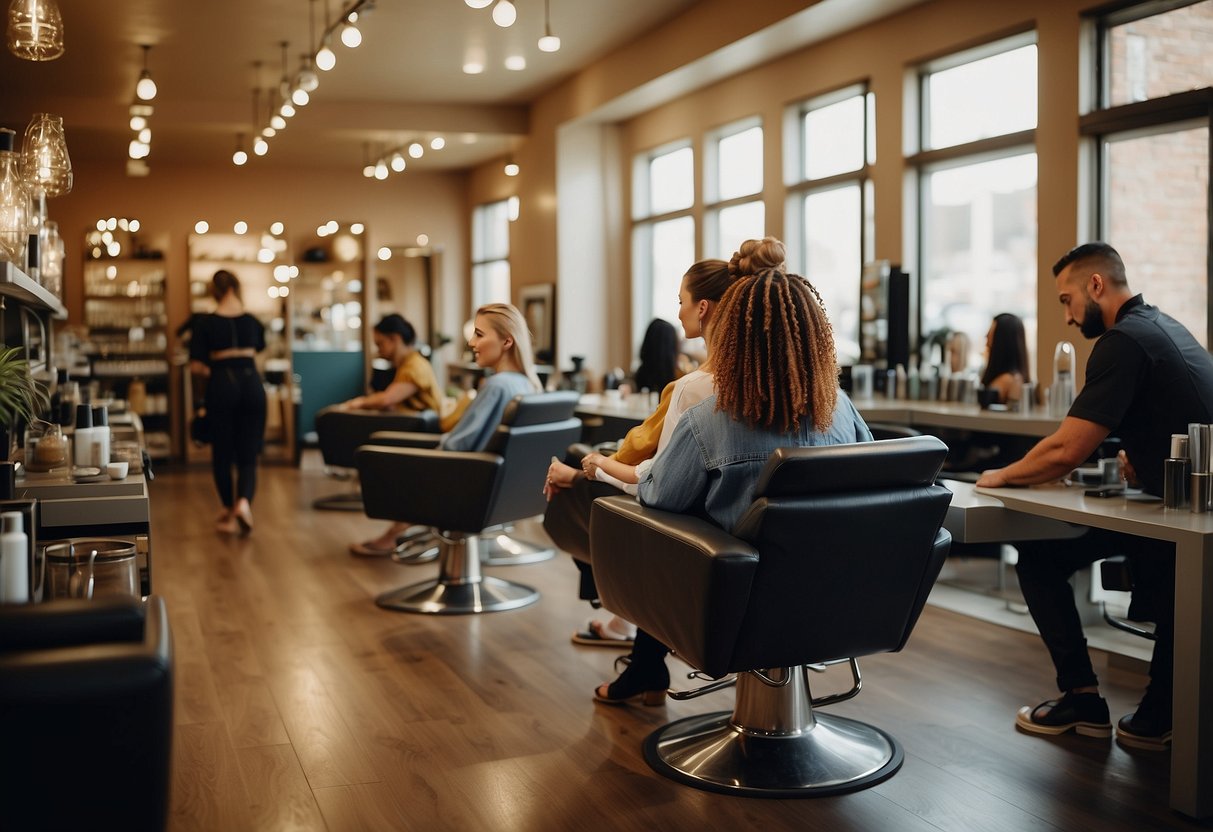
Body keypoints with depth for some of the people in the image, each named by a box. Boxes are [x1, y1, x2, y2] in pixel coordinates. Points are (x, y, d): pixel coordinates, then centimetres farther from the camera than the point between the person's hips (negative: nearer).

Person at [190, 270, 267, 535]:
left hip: (222, 385, -2)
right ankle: (244, 501, -22)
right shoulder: (251, 320, 7)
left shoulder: (204, 322, -2)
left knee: (222, 454, 12)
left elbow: (196, 366, -5)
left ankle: (229, 512, 19)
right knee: (248, 456, 4)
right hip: (251, 383, 2)